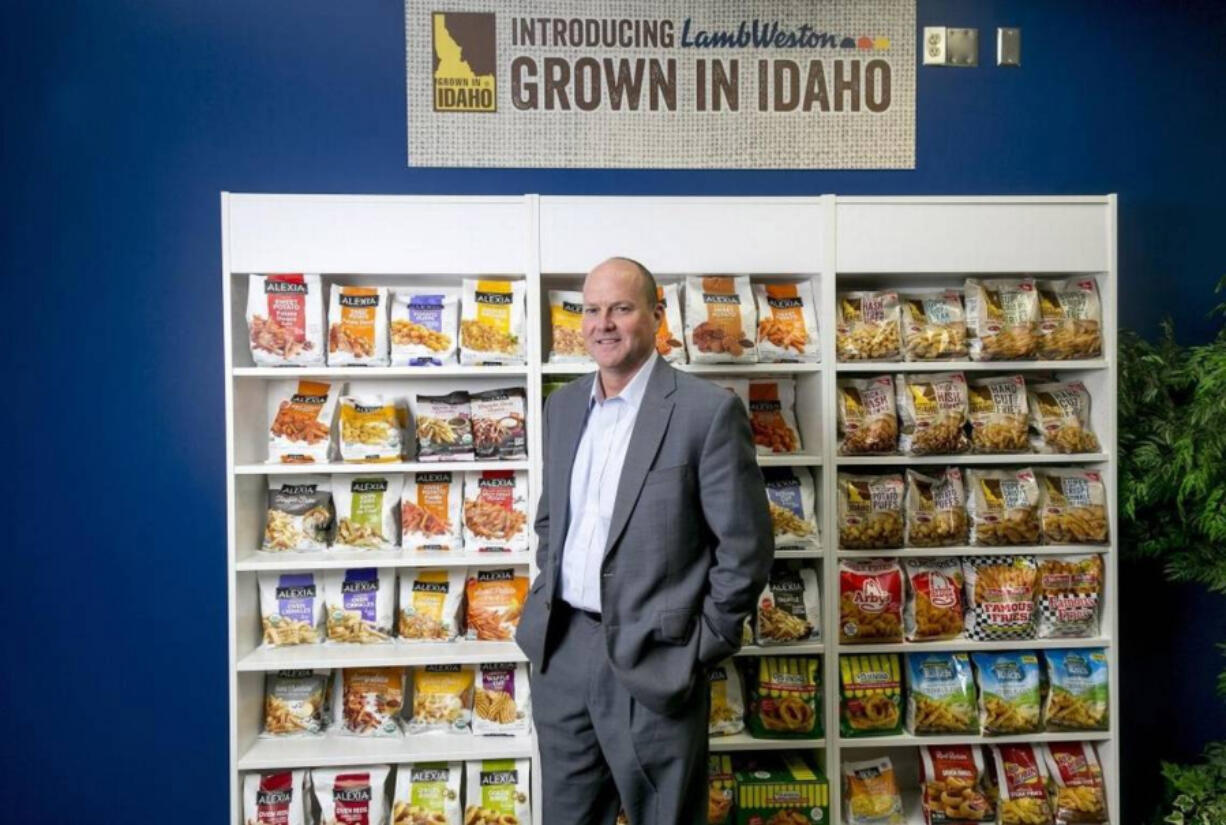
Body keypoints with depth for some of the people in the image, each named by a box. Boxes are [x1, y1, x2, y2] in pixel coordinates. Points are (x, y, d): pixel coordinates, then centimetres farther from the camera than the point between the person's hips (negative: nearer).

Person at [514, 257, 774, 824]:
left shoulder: (708, 410, -12)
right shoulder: (563, 405, 8)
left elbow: (746, 545, -10)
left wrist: (704, 644, -8)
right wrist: (547, 600, 11)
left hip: (652, 660, -5)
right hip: (560, 650, 6)